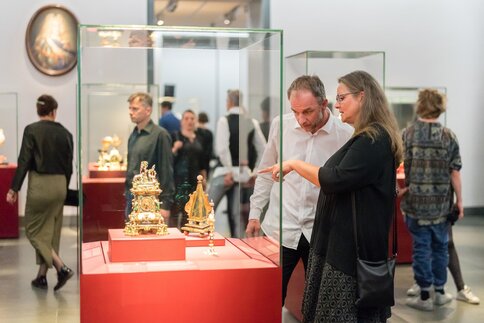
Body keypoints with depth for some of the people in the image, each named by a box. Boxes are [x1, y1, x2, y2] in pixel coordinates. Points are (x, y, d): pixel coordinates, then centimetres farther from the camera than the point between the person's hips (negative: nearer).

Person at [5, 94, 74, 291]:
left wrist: (14, 189, -6)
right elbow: (69, 166, 8)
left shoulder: (32, 130, -8)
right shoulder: (65, 133, 3)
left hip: (39, 184, -4)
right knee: (50, 230, 14)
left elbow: (24, 161, -11)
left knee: (34, 229, 6)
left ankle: (61, 267, -8)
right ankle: (42, 276, 20)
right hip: (60, 184, 5)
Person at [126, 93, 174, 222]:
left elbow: (166, 171, -11)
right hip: (131, 197, 7)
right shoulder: (133, 135, 12)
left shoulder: (160, 135, -9)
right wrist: (127, 194, 15)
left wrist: (165, 205, -13)